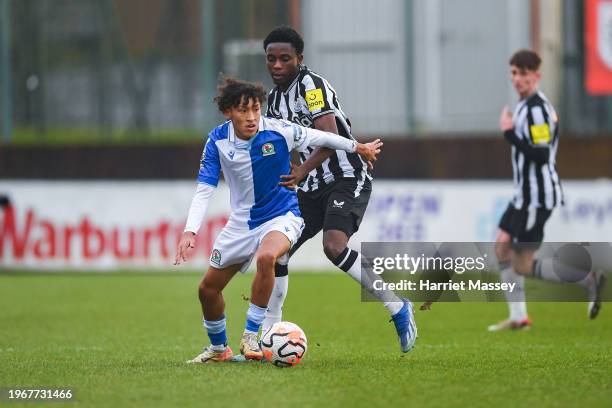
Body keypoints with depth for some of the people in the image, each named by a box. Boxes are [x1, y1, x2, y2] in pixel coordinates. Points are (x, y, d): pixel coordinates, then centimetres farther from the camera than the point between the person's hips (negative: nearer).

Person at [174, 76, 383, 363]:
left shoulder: (279, 132, -20)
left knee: (265, 257, -38)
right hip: (242, 220, 4)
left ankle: (250, 337, -25)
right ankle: (218, 348, 36)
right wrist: (190, 231, -26)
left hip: (282, 215, -4)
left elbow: (321, 138, -4)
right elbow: (204, 190, -13)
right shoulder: (217, 141, -14)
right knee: (208, 289, 8)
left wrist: (358, 148, 11)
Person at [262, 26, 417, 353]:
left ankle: (397, 308, -16)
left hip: (347, 180, -8)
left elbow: (330, 137, -28)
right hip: (314, 188, 9)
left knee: (334, 246, -29)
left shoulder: (311, 84, -15)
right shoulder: (275, 98, 12)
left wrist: (303, 171, -40)